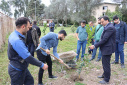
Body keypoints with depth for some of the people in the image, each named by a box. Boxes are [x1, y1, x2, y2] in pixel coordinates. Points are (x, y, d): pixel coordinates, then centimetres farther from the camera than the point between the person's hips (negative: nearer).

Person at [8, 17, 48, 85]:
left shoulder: (14, 35, 1)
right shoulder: (17, 40, -31)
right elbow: (28, 57, -30)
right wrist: (42, 65, -22)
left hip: (22, 67, 9)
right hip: (17, 70, -9)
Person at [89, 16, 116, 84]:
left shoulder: (110, 28, -21)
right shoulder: (107, 27, 11)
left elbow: (104, 39, -25)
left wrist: (95, 46, -23)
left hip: (107, 49, -10)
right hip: (105, 48, 10)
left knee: (106, 64, 2)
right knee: (104, 63, 23)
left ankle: (106, 80, 17)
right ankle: (105, 75, 41)